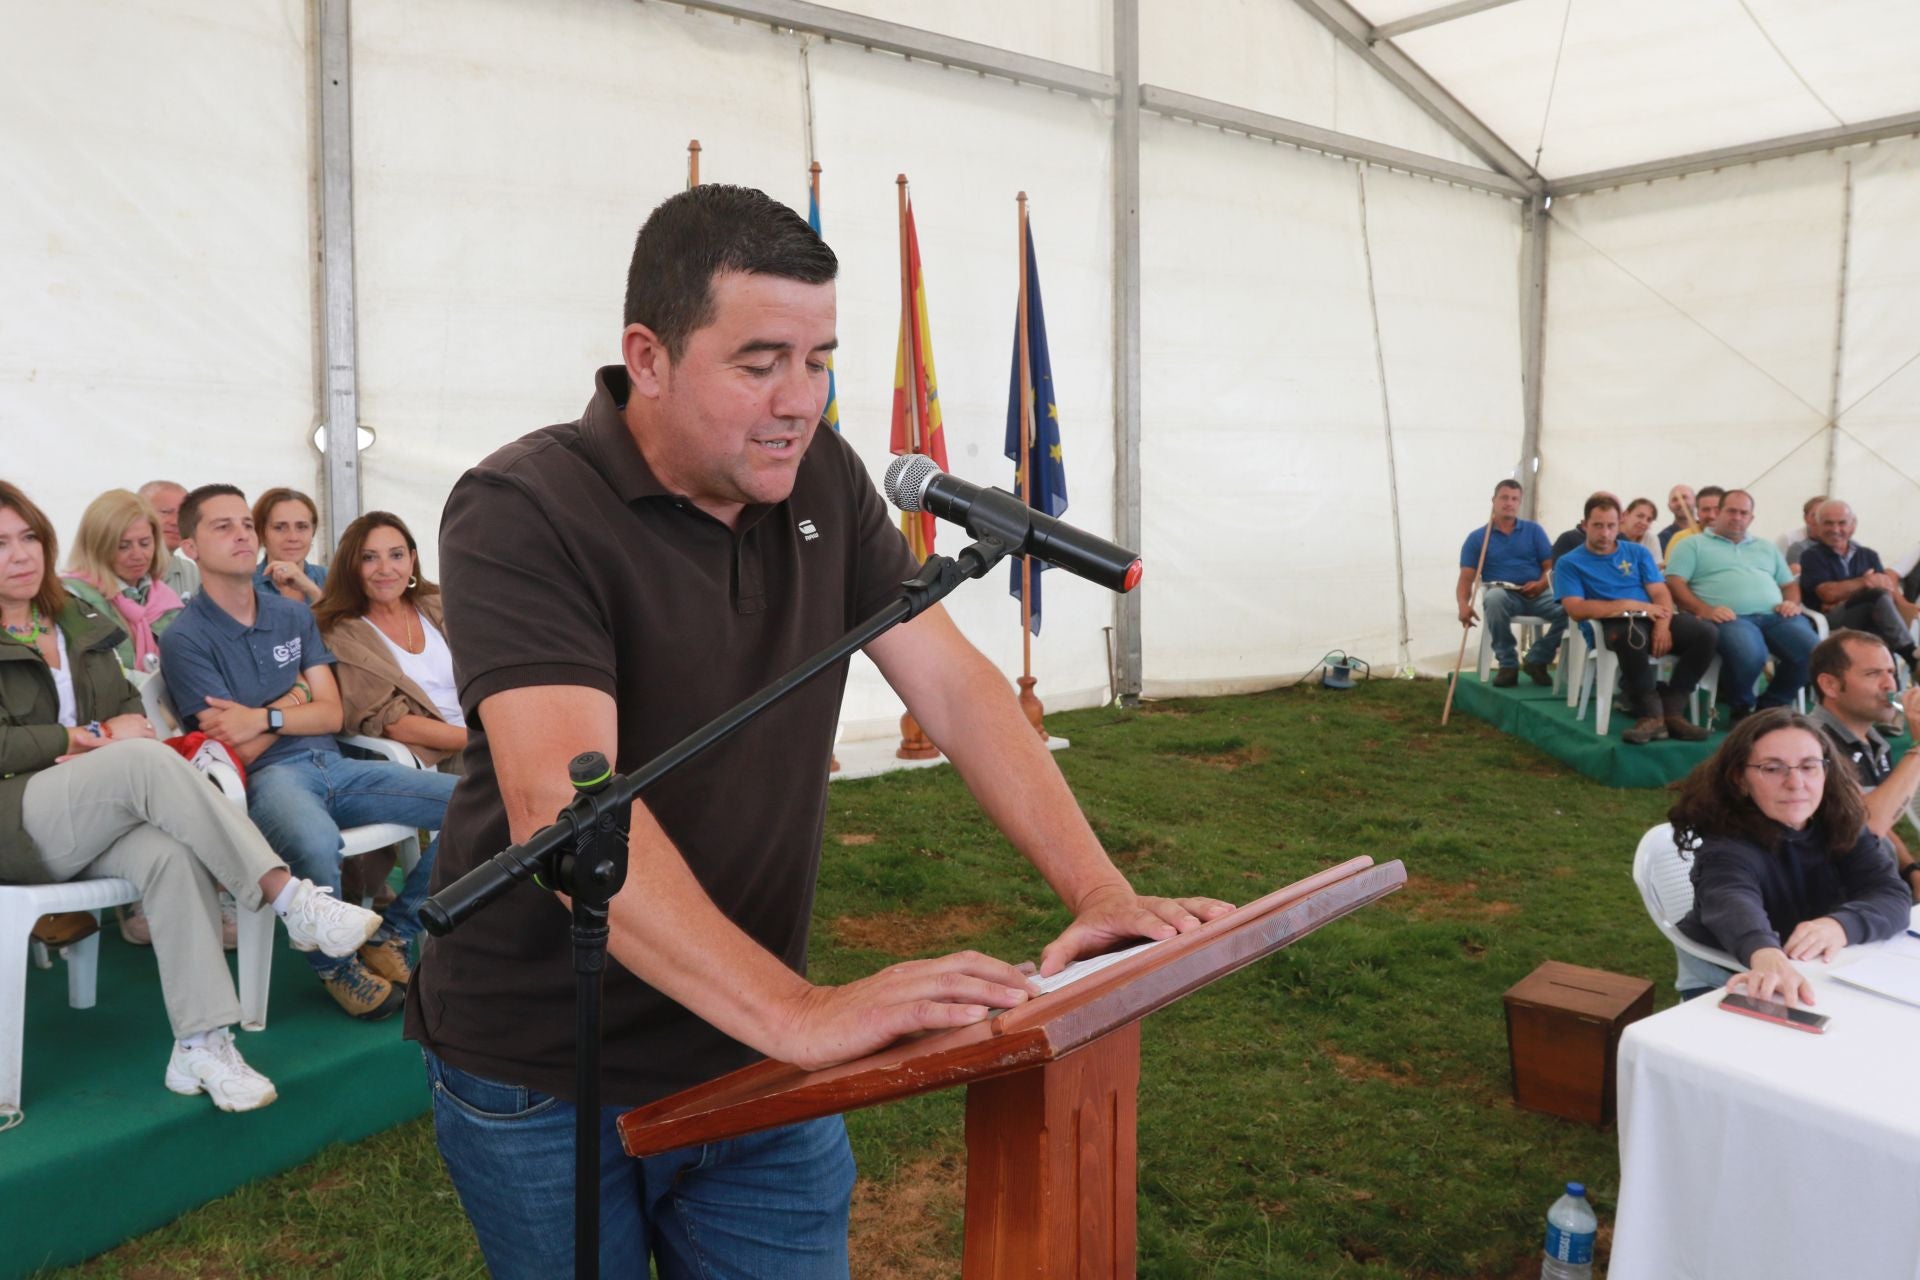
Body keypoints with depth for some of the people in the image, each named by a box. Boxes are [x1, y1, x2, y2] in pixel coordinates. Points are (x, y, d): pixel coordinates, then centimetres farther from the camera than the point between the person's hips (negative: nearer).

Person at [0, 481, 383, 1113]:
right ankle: (293, 900, -36)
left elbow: (130, 704, 17)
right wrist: (87, 738, -7)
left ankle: (201, 1043, -33)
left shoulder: (78, 622, 18)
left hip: (94, 820, 5)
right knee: (148, 760, -34)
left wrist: (120, 729, -6)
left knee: (170, 854, -32)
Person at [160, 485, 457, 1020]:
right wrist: (294, 699, 2)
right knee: (315, 841, -42)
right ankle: (337, 966, -10)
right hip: (263, 777, -6)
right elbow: (238, 749, -7)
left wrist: (264, 717, -8)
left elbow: (331, 715, 8)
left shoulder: (294, 614, 16)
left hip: (330, 763, 6)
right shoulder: (186, 639, -1)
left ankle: (389, 935, 3)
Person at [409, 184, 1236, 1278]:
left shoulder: (824, 482, -1)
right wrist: (797, 1012, -40)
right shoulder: (522, 514, -20)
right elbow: (562, 805, -32)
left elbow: (952, 681, -4)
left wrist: (1098, 889, -16)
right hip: (545, 1081, -4)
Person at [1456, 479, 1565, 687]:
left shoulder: (1533, 530, 14)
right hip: (1503, 594, -2)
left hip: (1537, 595, 2)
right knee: (1494, 598, -39)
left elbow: (1551, 565, 9)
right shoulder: (1477, 538, 9)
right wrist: (1463, 605, -20)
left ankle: (1537, 659, -5)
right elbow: (1466, 578, 1)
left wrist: (1542, 583, -16)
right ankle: (1507, 663, -21)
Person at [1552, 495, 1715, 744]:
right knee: (1633, 632, -41)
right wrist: (1633, 605, -10)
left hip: (1650, 620, 5)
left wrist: (1663, 624, -15)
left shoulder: (1638, 552, 19)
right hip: (1609, 624, -5)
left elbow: (1661, 594, 8)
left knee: (1705, 632, -23)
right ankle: (1650, 714, -30)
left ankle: (1672, 709, -17)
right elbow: (1577, 610, -6)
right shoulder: (1569, 563, 7)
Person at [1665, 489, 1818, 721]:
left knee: (1814, 652, -23)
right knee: (1749, 656, -38)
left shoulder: (1766, 548, 32)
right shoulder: (1692, 545, 15)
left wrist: (1792, 602, 6)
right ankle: (1742, 706, -5)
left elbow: (1790, 584, 31)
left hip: (1775, 616, 5)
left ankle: (1771, 705, 1)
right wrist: (1703, 610, -15)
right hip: (1730, 618, -5)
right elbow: (1675, 583, 1)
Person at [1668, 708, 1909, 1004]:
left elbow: (1892, 895, -14)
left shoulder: (1840, 823, -5)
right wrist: (1767, 957, -63)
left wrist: (1839, 925, -35)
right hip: (1728, 983, -3)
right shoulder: (1725, 841, -22)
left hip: (1818, 978, 4)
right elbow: (1732, 903, -42)